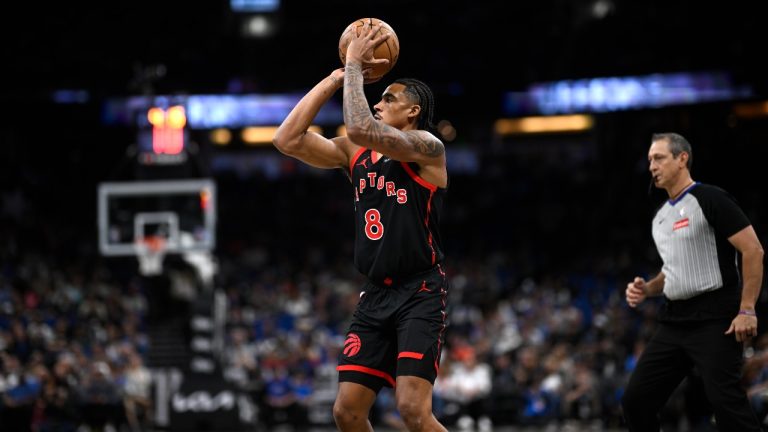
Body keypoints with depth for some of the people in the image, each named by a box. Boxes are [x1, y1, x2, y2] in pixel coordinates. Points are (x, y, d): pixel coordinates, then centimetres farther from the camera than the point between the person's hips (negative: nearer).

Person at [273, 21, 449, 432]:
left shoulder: (427, 147, -7)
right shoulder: (354, 152, 13)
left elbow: (360, 128, -24)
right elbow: (287, 140, 3)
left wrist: (354, 65, -12)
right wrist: (335, 79, 2)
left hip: (420, 293, -7)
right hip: (375, 294, 7)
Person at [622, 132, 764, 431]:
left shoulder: (709, 199, -8)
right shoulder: (661, 216, 17)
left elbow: (753, 250, -13)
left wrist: (747, 311, -18)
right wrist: (647, 289, 8)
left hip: (714, 321, -8)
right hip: (673, 322, 8)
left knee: (727, 406, -15)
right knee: (636, 401, 4)